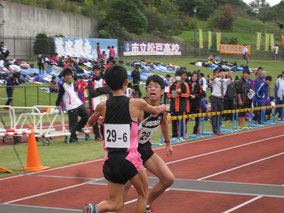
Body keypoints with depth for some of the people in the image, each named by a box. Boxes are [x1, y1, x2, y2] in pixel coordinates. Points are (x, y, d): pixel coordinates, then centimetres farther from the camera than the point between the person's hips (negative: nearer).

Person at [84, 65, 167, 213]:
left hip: (111, 160, 3)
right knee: (143, 194, 22)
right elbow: (155, 111, 16)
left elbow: (90, 123, 21)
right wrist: (163, 107, 39)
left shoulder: (103, 106, 0)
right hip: (129, 159, -3)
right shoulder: (136, 104, -7)